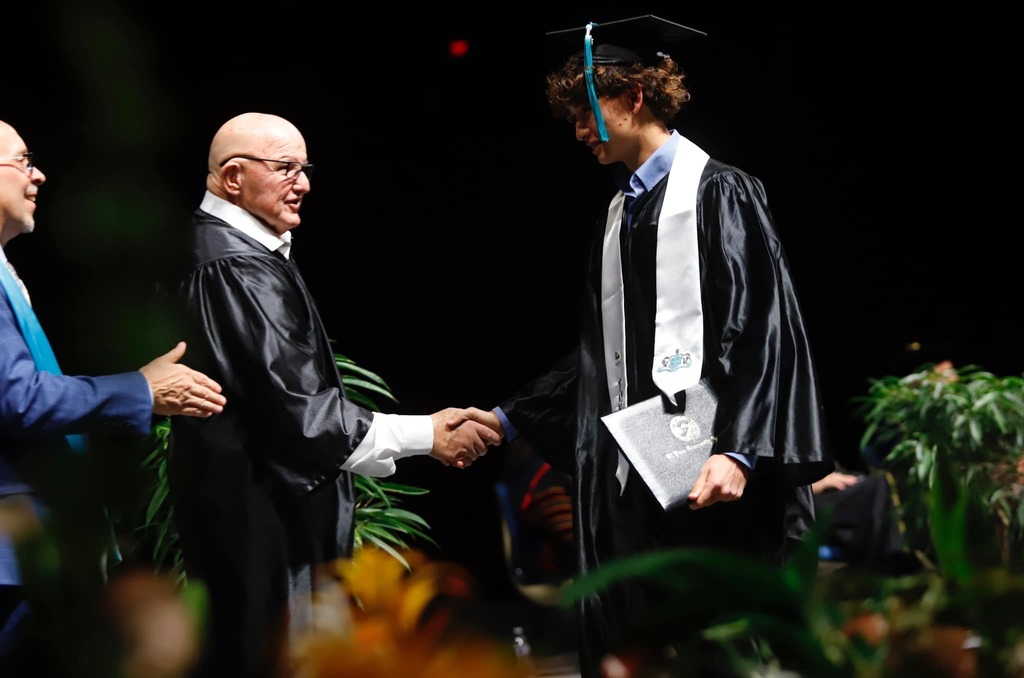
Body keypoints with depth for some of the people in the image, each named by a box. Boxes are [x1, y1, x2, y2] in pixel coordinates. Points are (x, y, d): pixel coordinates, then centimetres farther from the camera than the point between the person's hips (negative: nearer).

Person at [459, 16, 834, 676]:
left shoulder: (718, 194, -7)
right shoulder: (618, 214, 18)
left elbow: (762, 329, -15)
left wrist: (738, 452, -25)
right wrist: (508, 419, 24)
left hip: (704, 478, -8)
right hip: (630, 484, 8)